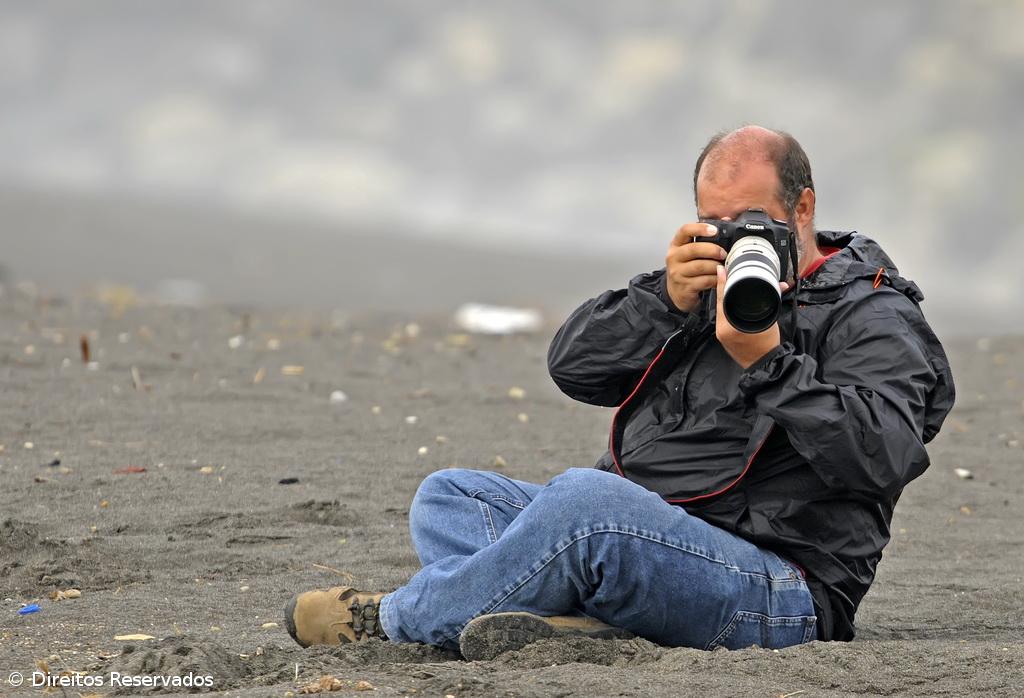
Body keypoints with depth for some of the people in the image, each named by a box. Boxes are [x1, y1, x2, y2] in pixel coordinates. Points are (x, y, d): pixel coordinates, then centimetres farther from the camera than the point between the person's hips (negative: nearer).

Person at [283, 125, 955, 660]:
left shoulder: (872, 314, 0)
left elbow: (883, 455, -19)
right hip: (636, 535, 9)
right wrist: (668, 300, -6)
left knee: (584, 497, -35)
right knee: (449, 495, 2)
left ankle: (396, 618, -15)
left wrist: (767, 360, -24)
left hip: (781, 588, -9)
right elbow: (572, 364, 10)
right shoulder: (707, 283, 22)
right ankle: (576, 621, -29)